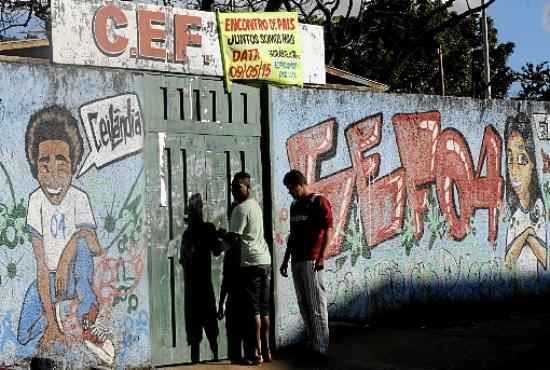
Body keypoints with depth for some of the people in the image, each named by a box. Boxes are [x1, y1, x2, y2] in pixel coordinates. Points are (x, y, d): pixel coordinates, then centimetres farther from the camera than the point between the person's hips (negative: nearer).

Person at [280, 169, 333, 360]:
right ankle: (311, 344, 13)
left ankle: (321, 348, -8)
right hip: (297, 261, 8)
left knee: (316, 305, -8)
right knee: (304, 305, 8)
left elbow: (328, 230, -11)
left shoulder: (319, 202, -4)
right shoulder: (295, 206, 19)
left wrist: (321, 256, -18)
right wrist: (286, 260, 21)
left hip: (312, 261, -8)